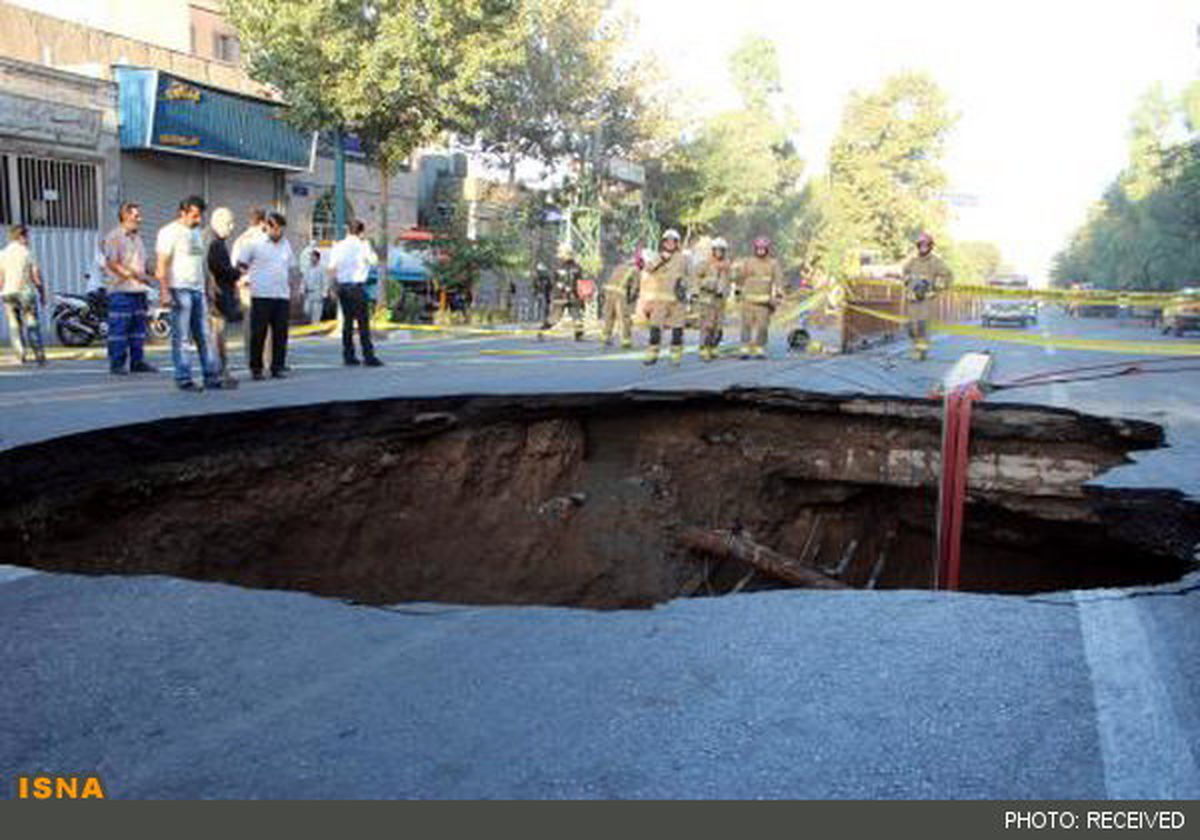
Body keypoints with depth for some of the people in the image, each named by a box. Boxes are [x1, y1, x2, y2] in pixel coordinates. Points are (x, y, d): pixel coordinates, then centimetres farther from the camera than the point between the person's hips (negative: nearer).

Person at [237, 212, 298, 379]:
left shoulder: (286, 245, 16)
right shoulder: (255, 244, 2)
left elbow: (291, 268, 25)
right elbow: (241, 265, 5)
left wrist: (290, 287, 17)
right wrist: (249, 278, -3)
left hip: (282, 296, 4)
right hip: (261, 295, -4)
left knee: (280, 334, 3)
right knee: (258, 333, -2)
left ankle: (278, 367, 10)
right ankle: (256, 368, 5)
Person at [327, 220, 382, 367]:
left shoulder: (339, 246, 7)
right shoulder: (362, 245, -6)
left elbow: (331, 268, 4)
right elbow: (374, 261, 4)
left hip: (342, 286, 5)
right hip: (357, 285, -5)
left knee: (347, 320, 10)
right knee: (363, 321, -4)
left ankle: (348, 356, 11)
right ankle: (368, 356, -6)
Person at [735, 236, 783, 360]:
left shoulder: (773, 263, 3)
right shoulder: (748, 262, 5)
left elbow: (778, 278, -9)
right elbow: (741, 276, 19)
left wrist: (778, 295, -23)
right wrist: (739, 290, 27)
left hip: (764, 301, 0)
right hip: (749, 299, 0)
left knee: (762, 325, -1)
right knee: (747, 325, -5)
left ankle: (759, 350, 7)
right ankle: (746, 350, -3)